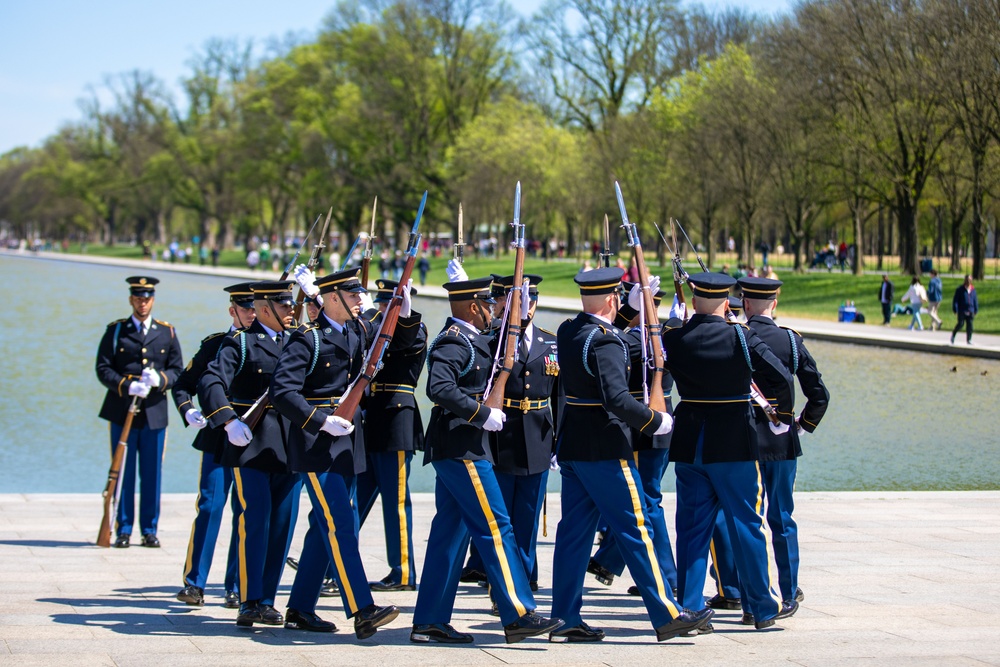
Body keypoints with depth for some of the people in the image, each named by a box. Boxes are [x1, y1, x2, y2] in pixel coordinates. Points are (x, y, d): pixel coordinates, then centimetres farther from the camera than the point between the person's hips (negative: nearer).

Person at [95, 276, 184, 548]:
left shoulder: (167, 332, 9)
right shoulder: (115, 331, 5)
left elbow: (177, 370, 8)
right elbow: (103, 369, -1)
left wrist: (160, 379, -14)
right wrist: (128, 386, -17)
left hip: (155, 413, 1)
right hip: (122, 412, -1)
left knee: (152, 474, 3)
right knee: (123, 473, 2)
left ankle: (149, 530, 11)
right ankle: (123, 530, 8)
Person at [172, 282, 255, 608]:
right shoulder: (215, 344, 6)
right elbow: (183, 385, 9)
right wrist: (188, 411, -10)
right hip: (218, 438, -1)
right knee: (210, 507, -6)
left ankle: (238, 587, 9)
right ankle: (194, 584, -1)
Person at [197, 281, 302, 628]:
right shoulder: (240, 343, -3)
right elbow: (210, 384, -15)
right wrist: (229, 421, -28)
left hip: (289, 444, 6)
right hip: (251, 442, -6)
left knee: (283, 523, 6)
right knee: (254, 520, -7)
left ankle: (266, 600, 14)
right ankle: (249, 603, -3)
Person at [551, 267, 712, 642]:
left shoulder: (567, 332, 8)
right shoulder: (606, 342, -18)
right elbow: (617, 399, -27)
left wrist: (631, 307, 31)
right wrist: (655, 422, -15)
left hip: (571, 448, 9)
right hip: (605, 449, -9)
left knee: (574, 530, 9)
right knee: (634, 529, -4)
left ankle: (566, 618, 10)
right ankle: (667, 615, 0)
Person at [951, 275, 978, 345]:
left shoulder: (973, 289, 8)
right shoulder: (960, 289, -4)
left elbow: (975, 300, 14)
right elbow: (955, 300, -4)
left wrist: (976, 310, 12)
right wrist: (955, 309, -9)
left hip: (970, 311, 4)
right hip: (962, 310, -4)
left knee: (970, 325, 1)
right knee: (960, 324, -8)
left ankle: (968, 340, 8)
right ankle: (953, 335, 15)